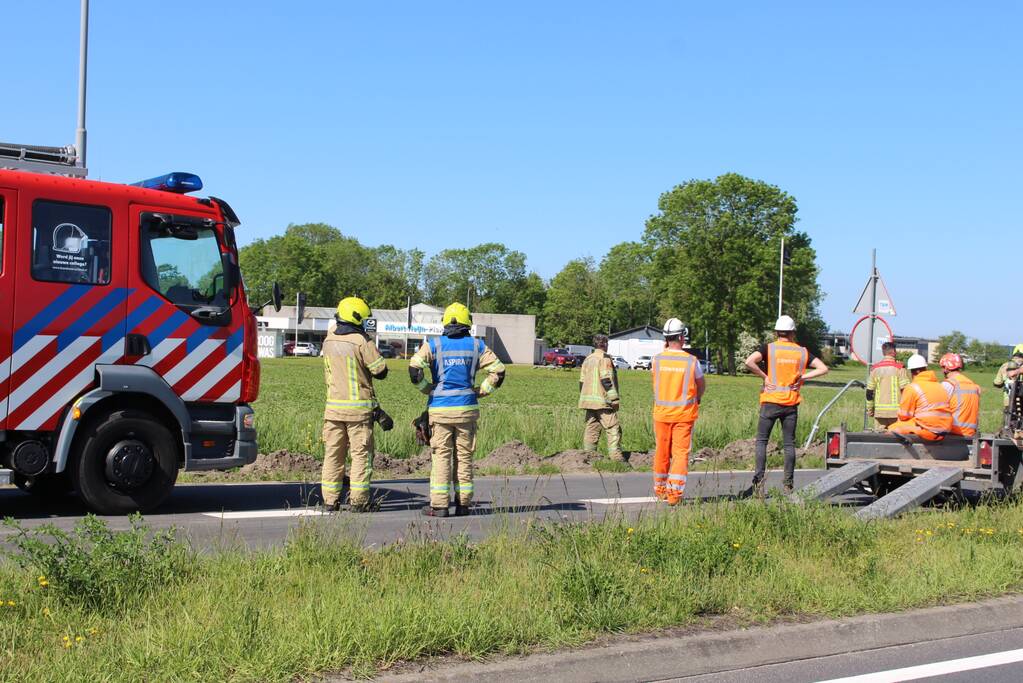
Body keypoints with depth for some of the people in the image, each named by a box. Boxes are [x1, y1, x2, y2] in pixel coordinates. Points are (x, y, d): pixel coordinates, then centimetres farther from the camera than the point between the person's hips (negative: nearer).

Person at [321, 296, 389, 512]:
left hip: (333, 406, 5)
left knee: (333, 454, 10)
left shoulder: (329, 341, 3)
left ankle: (330, 499, 11)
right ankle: (358, 500, 1)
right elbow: (381, 371, -8)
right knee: (361, 454, 2)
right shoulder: (362, 342, -13)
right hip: (359, 408, -5)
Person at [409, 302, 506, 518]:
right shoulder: (476, 346, 5)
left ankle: (439, 505, -2)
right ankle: (463, 504, 10)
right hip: (467, 409, 1)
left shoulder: (434, 345, 0)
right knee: (464, 457, 8)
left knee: (441, 457, 1)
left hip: (440, 408, -1)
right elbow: (498, 371, 1)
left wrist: (427, 389, 2)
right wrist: (480, 392, 8)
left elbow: (415, 368, -12)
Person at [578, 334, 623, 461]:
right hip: (602, 401, -8)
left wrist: (584, 398, 27)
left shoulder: (587, 359, 17)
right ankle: (615, 455, -13)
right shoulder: (604, 358, -8)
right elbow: (606, 380, -16)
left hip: (589, 401, 8)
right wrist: (614, 399, -14)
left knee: (591, 429, 11)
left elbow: (582, 382, 19)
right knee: (613, 429, -7)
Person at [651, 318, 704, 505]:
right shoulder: (691, 361, -8)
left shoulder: (657, 359, -5)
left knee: (662, 453, 14)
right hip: (684, 413, -2)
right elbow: (701, 384, 7)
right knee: (681, 453, -1)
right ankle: (674, 492, -11)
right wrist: (697, 399, 27)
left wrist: (665, 348, 16)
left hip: (661, 412, 3)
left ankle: (660, 489, 28)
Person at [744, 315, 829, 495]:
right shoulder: (802, 352, 6)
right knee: (789, 444, 8)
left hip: (771, 402, -2)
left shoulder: (769, 348, -2)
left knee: (762, 441, 5)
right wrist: (801, 377, 2)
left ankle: (759, 478, -9)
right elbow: (823, 369, 2)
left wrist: (764, 377, -8)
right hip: (791, 404, 2)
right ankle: (788, 485, 7)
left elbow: (749, 362, -19)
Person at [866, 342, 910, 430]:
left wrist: (870, 409, 15)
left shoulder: (875, 368, 5)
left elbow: (869, 392, 6)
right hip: (896, 411, -3)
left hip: (879, 411, 3)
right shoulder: (899, 368, -6)